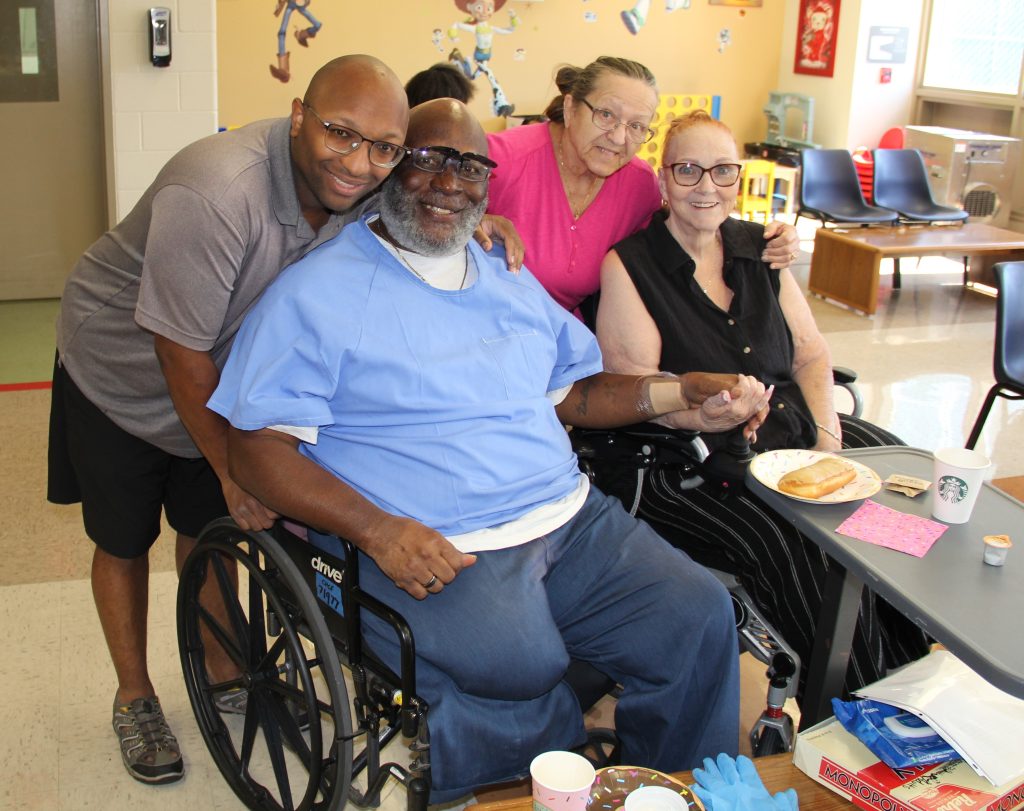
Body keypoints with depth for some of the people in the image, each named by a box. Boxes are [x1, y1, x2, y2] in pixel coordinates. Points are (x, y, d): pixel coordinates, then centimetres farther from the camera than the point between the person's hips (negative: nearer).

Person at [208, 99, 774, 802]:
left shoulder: (510, 281, 20)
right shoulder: (318, 290, -2)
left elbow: (573, 392, 27)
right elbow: (258, 446, -8)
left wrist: (687, 393, 12)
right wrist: (377, 529, -22)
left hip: (570, 518, 6)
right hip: (435, 552, -6)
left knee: (699, 615, -11)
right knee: (519, 666, -31)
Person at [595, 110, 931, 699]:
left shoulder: (759, 248, 13)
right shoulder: (628, 266, -4)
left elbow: (811, 351, 13)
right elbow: (635, 386, -10)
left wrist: (828, 434, -4)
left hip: (795, 429, 6)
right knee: (803, 549, -28)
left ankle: (912, 670, 3)